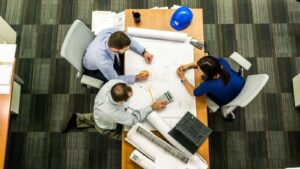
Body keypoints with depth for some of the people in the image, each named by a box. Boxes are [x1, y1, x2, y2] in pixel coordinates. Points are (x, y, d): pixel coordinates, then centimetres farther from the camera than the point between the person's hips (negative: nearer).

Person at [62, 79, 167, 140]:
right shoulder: (111, 113, -52)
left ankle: (79, 119, 44)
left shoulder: (113, 83, -41)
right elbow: (133, 119, -35)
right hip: (107, 128, -6)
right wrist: (152, 107, -35)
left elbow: (122, 79, -12)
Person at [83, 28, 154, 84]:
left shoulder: (112, 31, -34)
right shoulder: (103, 61, -46)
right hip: (94, 70, -6)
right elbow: (115, 79, -27)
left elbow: (128, 40, -11)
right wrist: (136, 78, -29)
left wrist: (144, 52, -19)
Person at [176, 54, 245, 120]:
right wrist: (189, 65, -15)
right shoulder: (222, 62, -33)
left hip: (226, 101, -4)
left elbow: (194, 93, -22)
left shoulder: (209, 84, -43)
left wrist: (183, 78, -16)